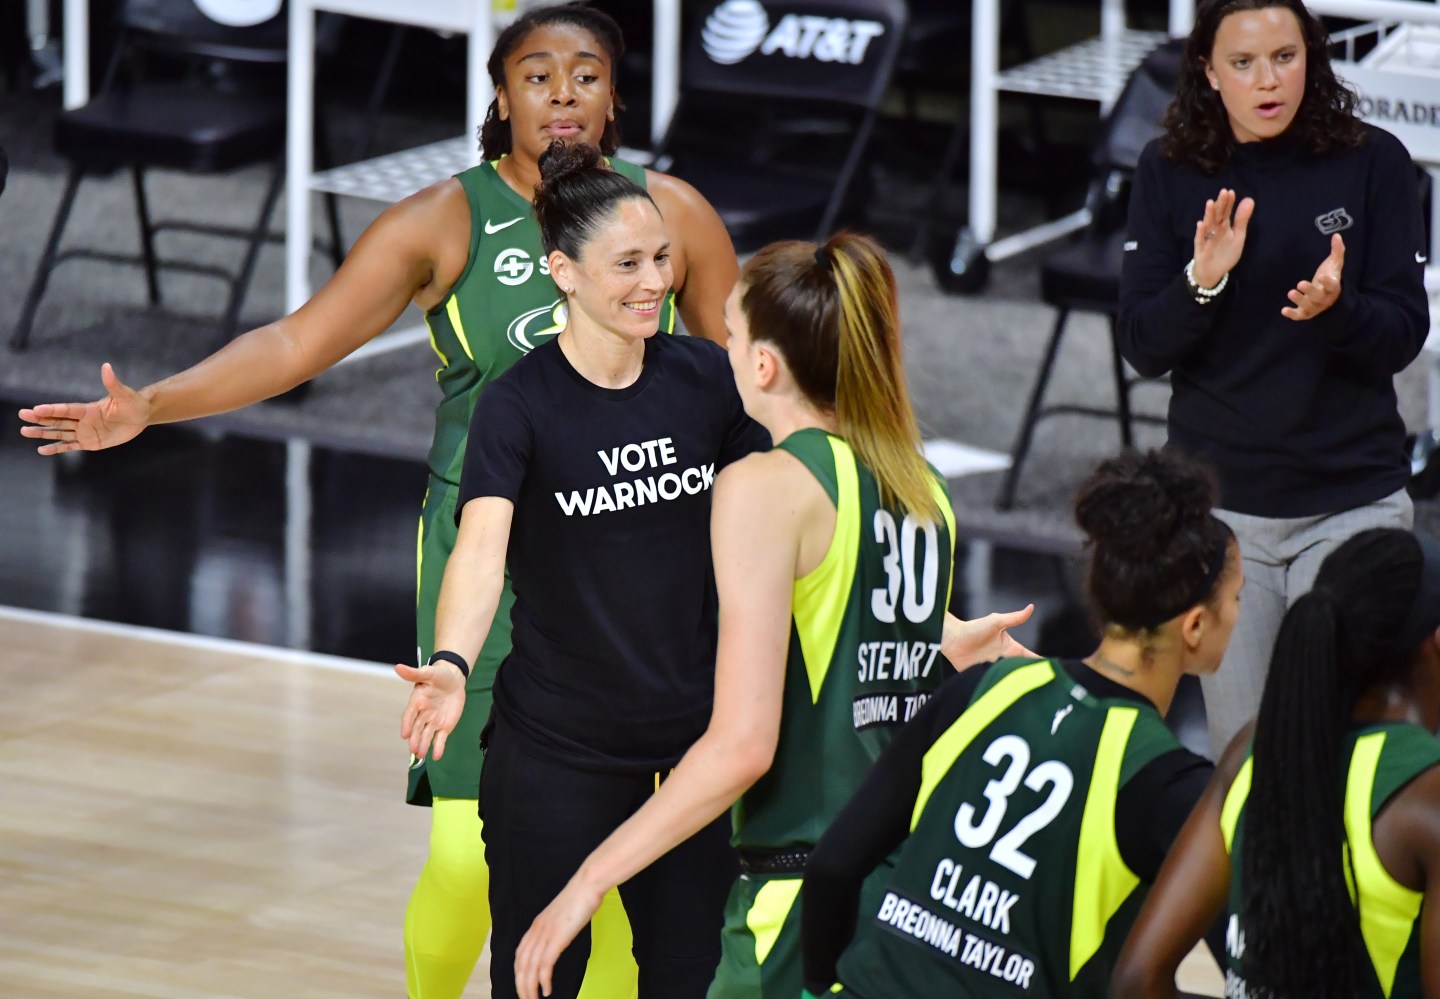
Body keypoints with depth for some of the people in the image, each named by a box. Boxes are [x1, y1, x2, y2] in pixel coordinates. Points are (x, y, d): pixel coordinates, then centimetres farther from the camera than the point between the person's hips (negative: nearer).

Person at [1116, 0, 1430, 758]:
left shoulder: (1373, 164, -2)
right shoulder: (1170, 175, 2)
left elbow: (1404, 337, -4)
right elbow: (1142, 348, -1)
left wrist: (1336, 309, -25)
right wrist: (1201, 282, -20)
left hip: (1353, 499, -1)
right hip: (1220, 503, 1)